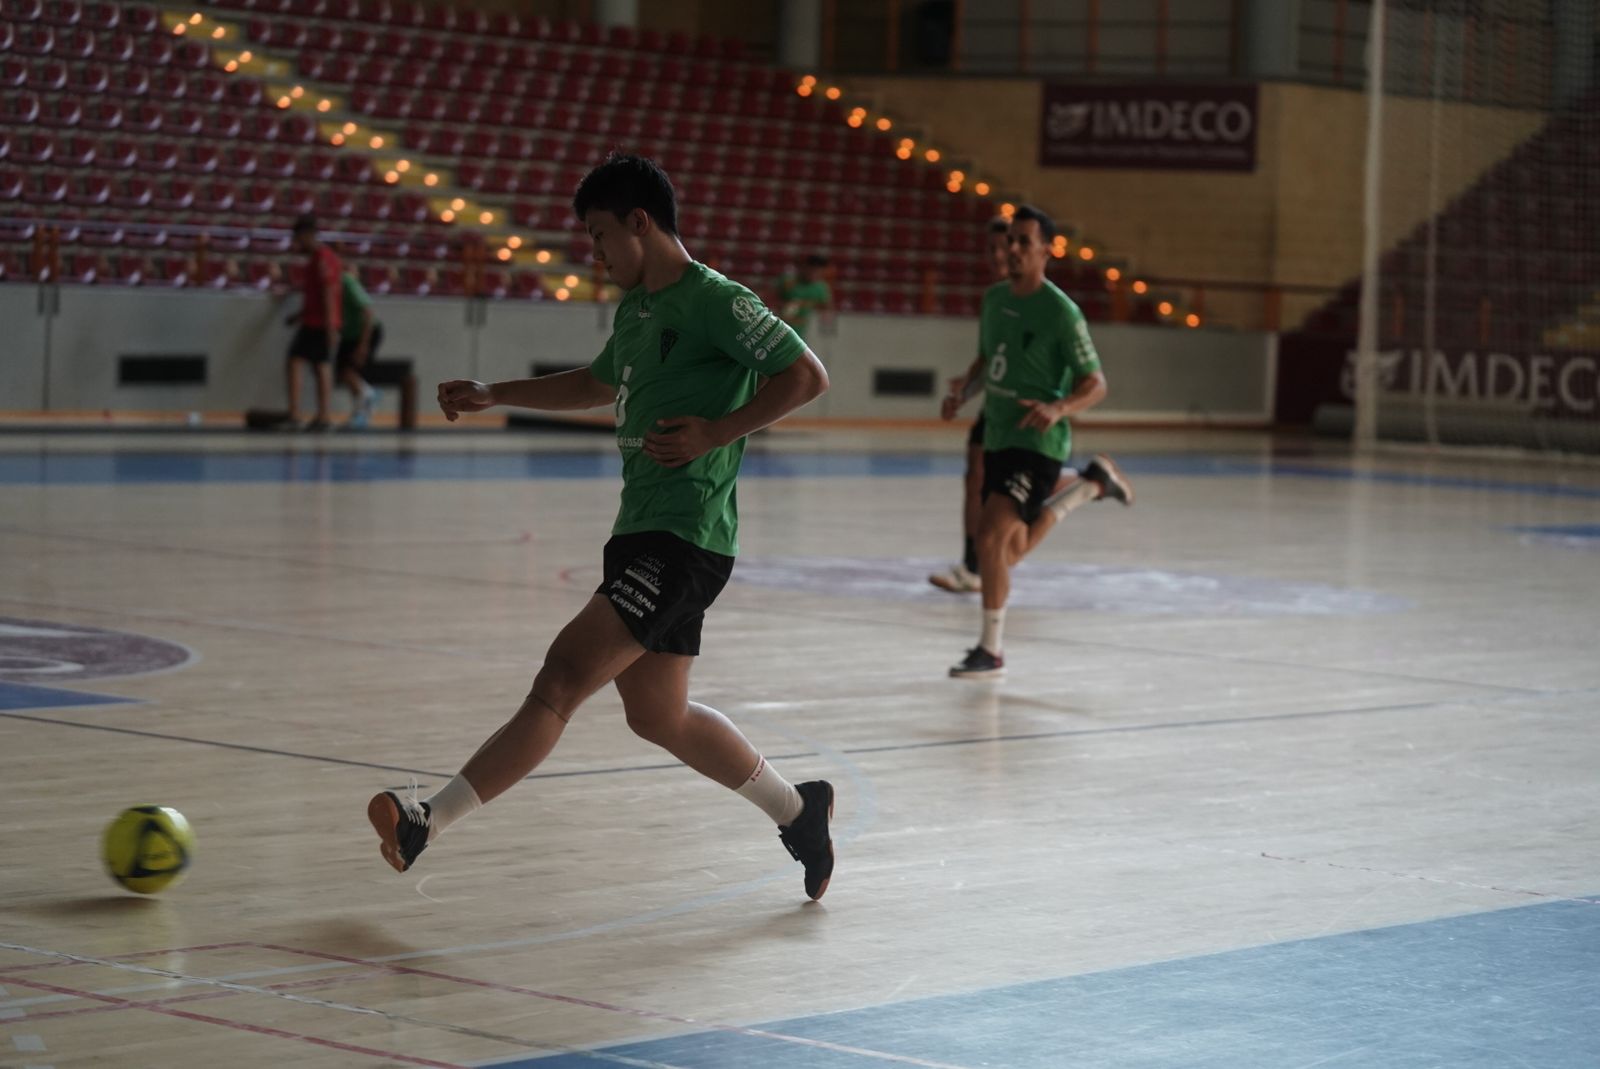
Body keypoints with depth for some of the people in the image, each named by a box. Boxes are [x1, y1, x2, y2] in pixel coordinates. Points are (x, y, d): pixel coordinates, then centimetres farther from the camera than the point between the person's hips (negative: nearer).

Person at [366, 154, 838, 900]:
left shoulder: (714, 301, -10)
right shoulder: (635, 307, 17)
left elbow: (807, 376, -14)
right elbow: (599, 385, 35)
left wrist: (718, 431, -19)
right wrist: (493, 396, 30)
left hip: (683, 537, -10)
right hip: (641, 530, 10)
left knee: (562, 678, -16)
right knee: (658, 716, 15)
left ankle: (430, 821, -22)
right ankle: (796, 810, 30)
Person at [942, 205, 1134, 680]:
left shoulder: (1061, 312, -14)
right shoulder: (994, 298, 6)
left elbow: (1095, 385, -11)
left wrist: (1058, 408, -30)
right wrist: (963, 387, 3)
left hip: (1038, 442, -8)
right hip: (997, 438, 8)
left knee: (990, 535, -21)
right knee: (1011, 553, 18)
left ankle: (991, 651, -9)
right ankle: (1089, 484, 39)